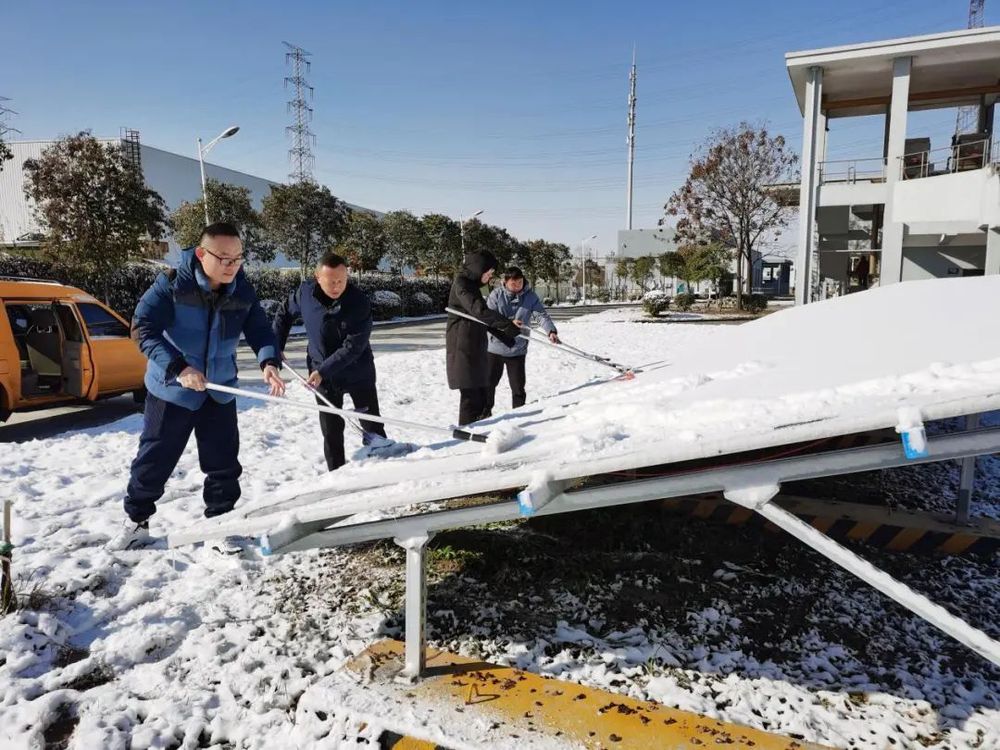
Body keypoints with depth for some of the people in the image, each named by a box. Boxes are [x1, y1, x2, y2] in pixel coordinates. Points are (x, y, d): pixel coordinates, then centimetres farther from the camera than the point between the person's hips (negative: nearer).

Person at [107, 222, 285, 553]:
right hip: (171, 390, -3)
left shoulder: (243, 293, -6)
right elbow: (143, 328, -22)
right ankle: (136, 522, 31)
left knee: (224, 463, 7)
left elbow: (260, 330, -4)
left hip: (220, 393, 3)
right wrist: (177, 367, -34)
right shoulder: (171, 284, -18)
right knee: (154, 461, 10)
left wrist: (269, 362, -26)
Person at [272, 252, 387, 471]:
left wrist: (323, 371, -28)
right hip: (322, 374, 3)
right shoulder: (305, 292, -12)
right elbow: (285, 314, 9)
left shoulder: (359, 302, -23)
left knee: (372, 427, 8)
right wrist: (276, 347, 7)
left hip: (358, 373, -2)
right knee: (331, 430, 10)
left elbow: (353, 347, -25)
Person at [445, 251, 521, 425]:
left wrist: (505, 336, 21)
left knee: (480, 391, 9)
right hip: (463, 347, -10)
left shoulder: (472, 285, 19)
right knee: (471, 394, -11)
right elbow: (479, 311, -25)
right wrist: (507, 323, -24)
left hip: (475, 347, 10)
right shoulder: (461, 284, -11)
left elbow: (483, 318, 24)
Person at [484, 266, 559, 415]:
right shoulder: (497, 294, -7)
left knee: (518, 386, 3)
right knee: (489, 383, 13)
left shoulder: (530, 296, -4)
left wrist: (551, 331, -29)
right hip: (495, 346, 0)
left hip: (518, 349, 0)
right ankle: (485, 413, 31)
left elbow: (541, 315, -11)